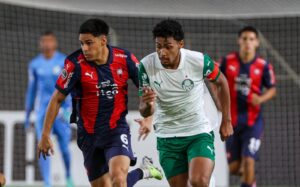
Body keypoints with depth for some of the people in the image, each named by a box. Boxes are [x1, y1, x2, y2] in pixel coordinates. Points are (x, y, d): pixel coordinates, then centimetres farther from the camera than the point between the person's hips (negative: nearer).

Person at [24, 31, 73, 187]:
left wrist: (67, 108, -23)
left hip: (61, 109, -2)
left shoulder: (64, 62, -5)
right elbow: (31, 90, 13)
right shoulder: (35, 65, 5)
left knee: (64, 148, 3)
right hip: (42, 110, 2)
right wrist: (27, 115, 14)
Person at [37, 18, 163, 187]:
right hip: (89, 134, 1)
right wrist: (45, 135, -2)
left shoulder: (125, 59, -9)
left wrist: (148, 119, -11)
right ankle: (142, 172, 30)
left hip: (117, 129, -1)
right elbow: (57, 99, -3)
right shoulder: (75, 64, -12)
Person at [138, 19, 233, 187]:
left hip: (199, 133, -2)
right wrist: (147, 105, -33)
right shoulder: (146, 66, -12)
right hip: (167, 137, 2)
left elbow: (221, 82, 6)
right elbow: (145, 112, -8)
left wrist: (226, 121, 6)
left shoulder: (199, 61, -15)